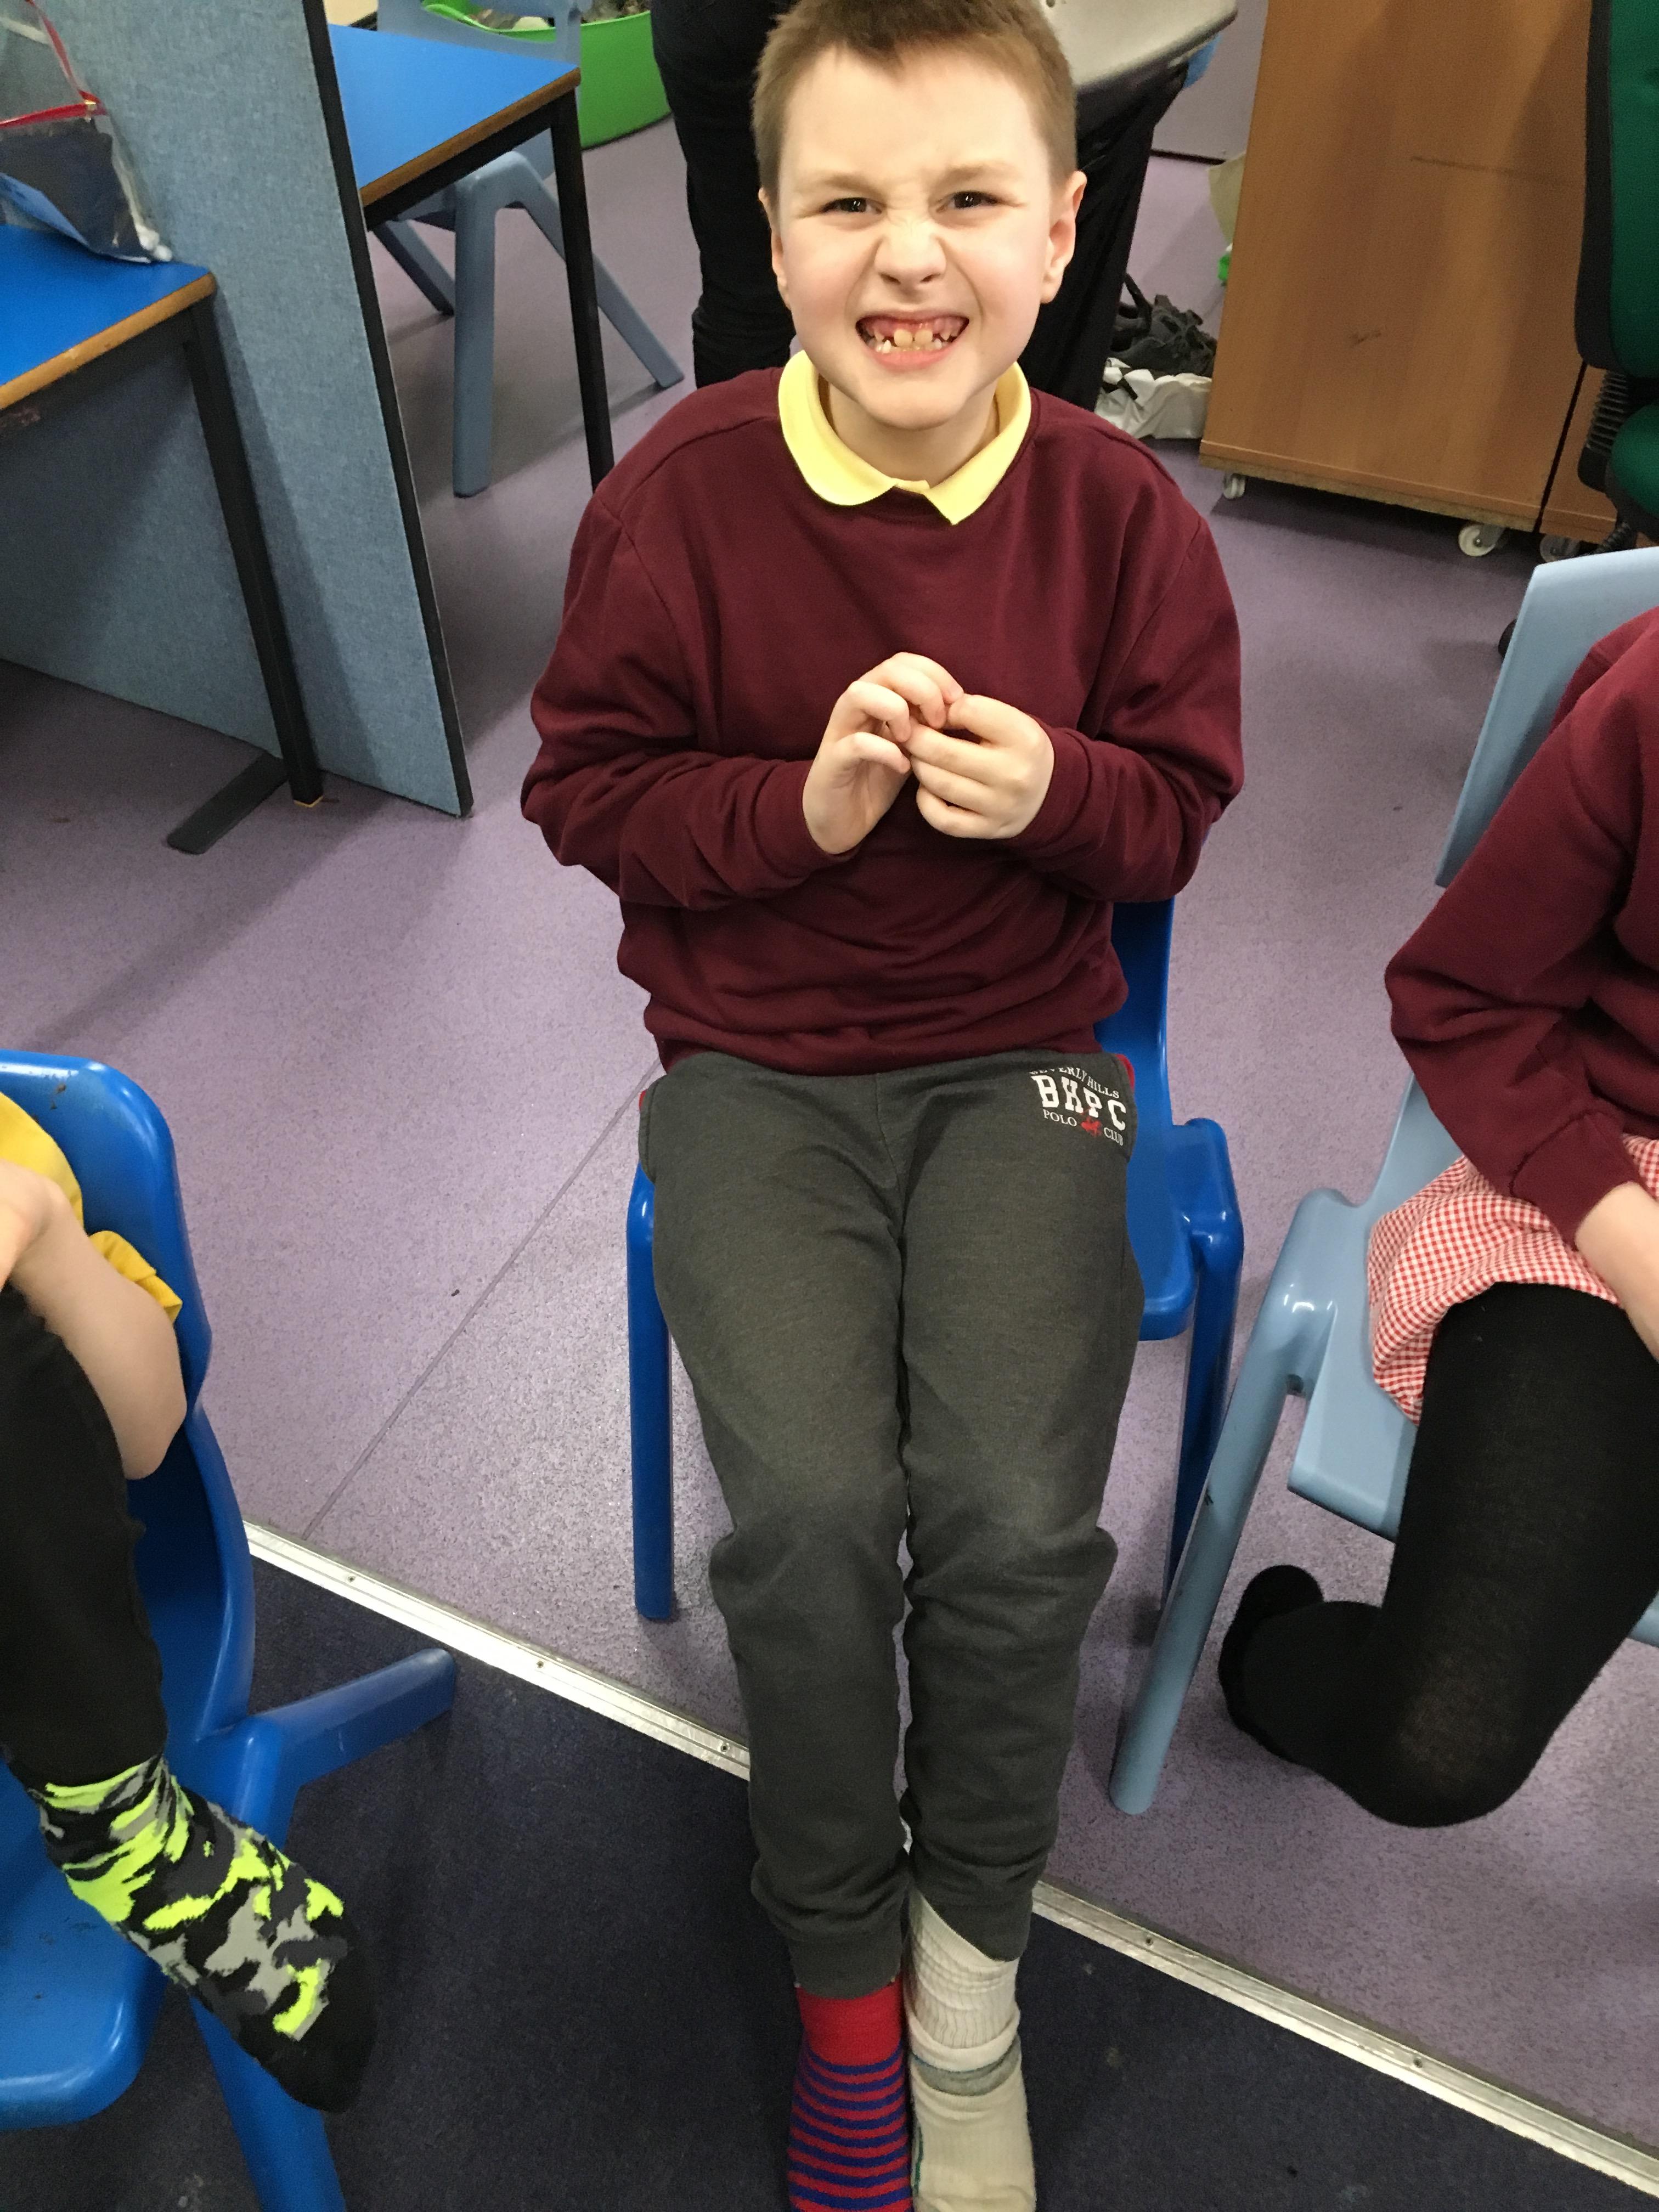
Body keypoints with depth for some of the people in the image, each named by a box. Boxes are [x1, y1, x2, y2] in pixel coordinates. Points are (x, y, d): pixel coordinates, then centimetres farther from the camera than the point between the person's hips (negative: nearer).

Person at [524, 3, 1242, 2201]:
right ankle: (843, 1970, 15)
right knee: (811, 1508, -18)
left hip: (1019, 1059, 1)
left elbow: (1182, 801, 5)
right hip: (756, 1066, 0)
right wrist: (801, 804, -18)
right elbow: (589, 786, -1)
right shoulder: (682, 492, -8)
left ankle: (973, 1954, 19)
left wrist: (1054, 787, -18)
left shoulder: (1120, 509, -4)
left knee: (1017, 1515, -16)